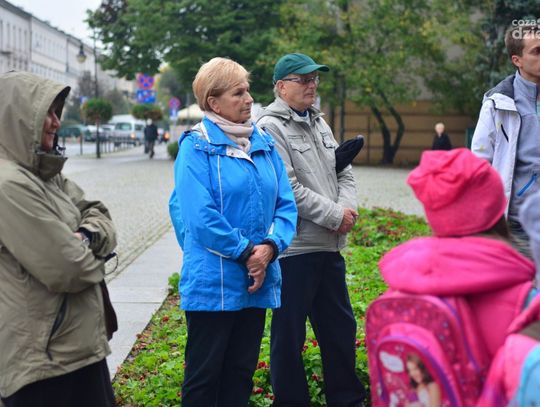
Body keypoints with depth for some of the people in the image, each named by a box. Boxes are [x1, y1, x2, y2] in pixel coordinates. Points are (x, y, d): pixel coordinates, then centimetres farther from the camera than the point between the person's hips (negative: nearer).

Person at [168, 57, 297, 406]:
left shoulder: (264, 143, 9)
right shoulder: (197, 146, -9)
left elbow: (286, 204, 5)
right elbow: (200, 216, -17)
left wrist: (270, 246, -11)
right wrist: (246, 252, -14)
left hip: (258, 282, 6)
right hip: (212, 284, -6)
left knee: (241, 372, 16)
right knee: (204, 376, 6)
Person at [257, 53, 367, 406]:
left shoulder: (319, 123, 16)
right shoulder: (271, 128, -10)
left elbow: (344, 174, 17)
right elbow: (289, 189, -18)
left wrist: (348, 207, -4)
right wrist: (335, 216, -14)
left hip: (330, 246, 8)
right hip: (295, 248, -8)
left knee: (341, 325, 17)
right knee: (289, 333, 3)